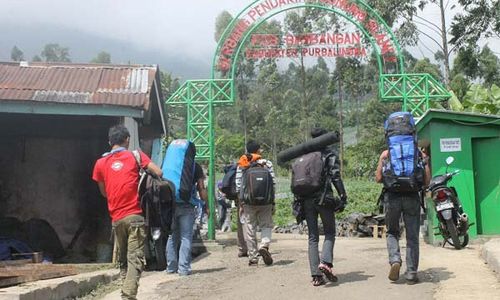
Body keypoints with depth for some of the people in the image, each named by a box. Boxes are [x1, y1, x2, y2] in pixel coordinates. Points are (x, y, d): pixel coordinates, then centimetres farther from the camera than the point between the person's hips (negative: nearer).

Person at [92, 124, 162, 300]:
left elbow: (104, 192, 18)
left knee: (123, 260, 16)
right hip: (135, 215, -3)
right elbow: (158, 173, -4)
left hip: (116, 218, 3)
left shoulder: (100, 163, 11)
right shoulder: (135, 156, 3)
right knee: (135, 259, -7)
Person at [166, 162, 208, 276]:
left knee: (172, 237, 12)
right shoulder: (195, 166, 2)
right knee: (186, 237, 1)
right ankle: (184, 268, -3)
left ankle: (171, 267, 15)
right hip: (186, 206, -3)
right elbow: (201, 188, 0)